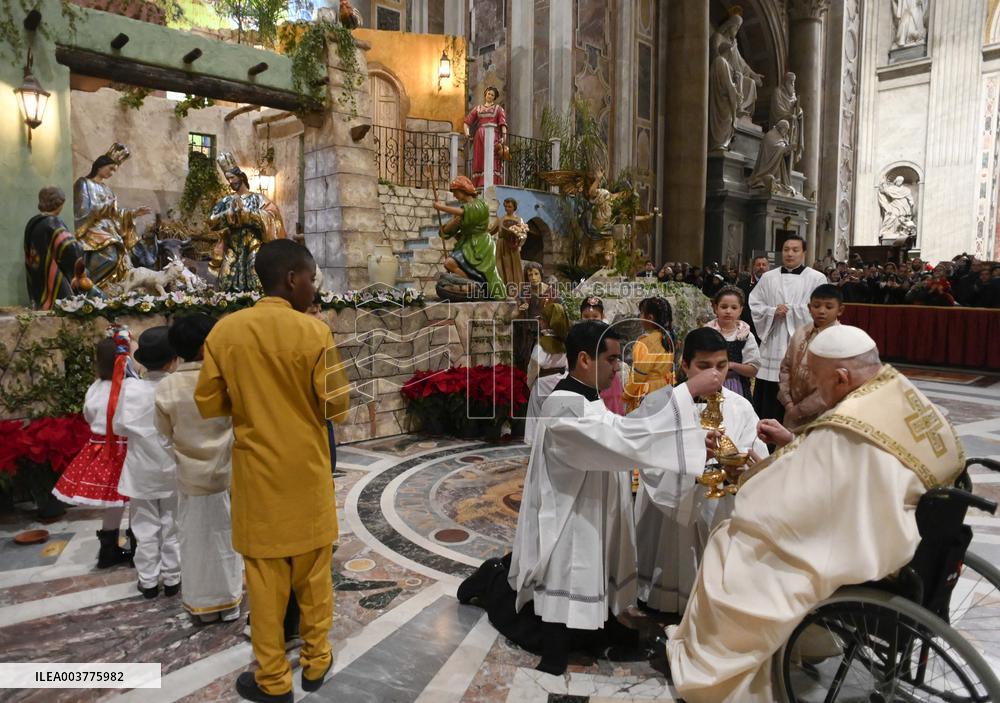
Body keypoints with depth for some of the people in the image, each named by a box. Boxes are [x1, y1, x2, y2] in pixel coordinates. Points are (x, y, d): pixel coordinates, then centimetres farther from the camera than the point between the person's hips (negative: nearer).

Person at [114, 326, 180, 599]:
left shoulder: (131, 388, -14)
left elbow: (120, 427, -6)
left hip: (142, 471, 1)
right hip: (172, 470, -1)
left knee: (146, 528, 13)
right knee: (172, 527, 13)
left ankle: (149, 581, 23)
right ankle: (171, 579, 22)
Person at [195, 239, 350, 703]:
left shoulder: (224, 330, -6)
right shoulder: (314, 332, -14)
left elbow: (208, 406, 1)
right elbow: (336, 408, -12)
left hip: (258, 472, 2)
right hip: (307, 472, -1)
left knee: (265, 575, 11)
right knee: (313, 569, 15)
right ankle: (316, 661, 30)